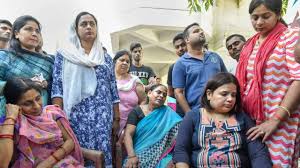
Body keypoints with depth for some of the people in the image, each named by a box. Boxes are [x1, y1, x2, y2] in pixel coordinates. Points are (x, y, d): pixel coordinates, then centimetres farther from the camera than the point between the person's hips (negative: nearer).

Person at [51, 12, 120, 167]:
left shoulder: (106, 58, 13)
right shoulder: (64, 54, 6)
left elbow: (113, 92, 10)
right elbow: (57, 88, -1)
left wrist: (116, 119, 6)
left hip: (103, 119, 2)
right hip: (76, 116, -2)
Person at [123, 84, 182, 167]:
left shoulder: (168, 114, 7)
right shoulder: (136, 111, 4)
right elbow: (128, 134, -4)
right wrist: (131, 155, -20)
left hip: (161, 155, 1)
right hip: (139, 154, -1)